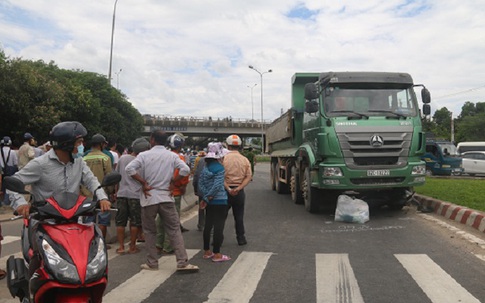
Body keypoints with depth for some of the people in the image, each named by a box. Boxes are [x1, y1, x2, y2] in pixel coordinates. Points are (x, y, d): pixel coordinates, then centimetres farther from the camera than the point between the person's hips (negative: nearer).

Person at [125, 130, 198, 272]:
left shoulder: (144, 155, -3)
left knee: (149, 232, 13)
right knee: (174, 230, 4)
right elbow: (185, 170, -10)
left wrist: (143, 182, -8)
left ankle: (152, 263, 17)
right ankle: (183, 262, 0)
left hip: (149, 198, -1)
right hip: (166, 198, 1)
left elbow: (129, 168, -15)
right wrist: (173, 182, 1)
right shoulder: (172, 156, 1)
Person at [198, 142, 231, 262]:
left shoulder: (205, 168, 7)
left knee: (208, 225, 15)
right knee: (219, 227, -1)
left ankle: (207, 251, 24)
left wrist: (205, 198, -3)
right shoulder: (220, 168, -13)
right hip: (220, 202, -7)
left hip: (210, 202, 7)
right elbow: (217, 186, -19)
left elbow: (200, 185, 2)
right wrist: (207, 198, -10)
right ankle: (216, 254, 3)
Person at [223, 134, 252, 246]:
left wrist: (228, 189, -16)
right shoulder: (245, 160, 2)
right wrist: (238, 188, -12)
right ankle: (241, 238, 17)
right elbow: (248, 177, -5)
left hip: (226, 190, -2)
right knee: (239, 216, 12)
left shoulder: (224, 158, -7)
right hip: (239, 192, 2)